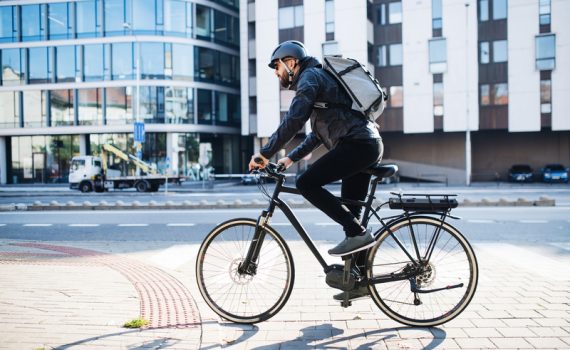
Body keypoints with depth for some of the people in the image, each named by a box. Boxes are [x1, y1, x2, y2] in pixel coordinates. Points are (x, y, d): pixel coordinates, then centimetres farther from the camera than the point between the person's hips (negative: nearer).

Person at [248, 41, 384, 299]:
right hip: (370, 145, 10)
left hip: (356, 144, -10)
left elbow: (293, 120, -18)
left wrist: (265, 153, -14)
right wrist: (291, 158, 24)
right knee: (348, 213, 11)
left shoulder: (310, 77, -2)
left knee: (307, 184, -15)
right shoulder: (319, 78, 29)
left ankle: (358, 233, -14)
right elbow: (318, 134, 31)